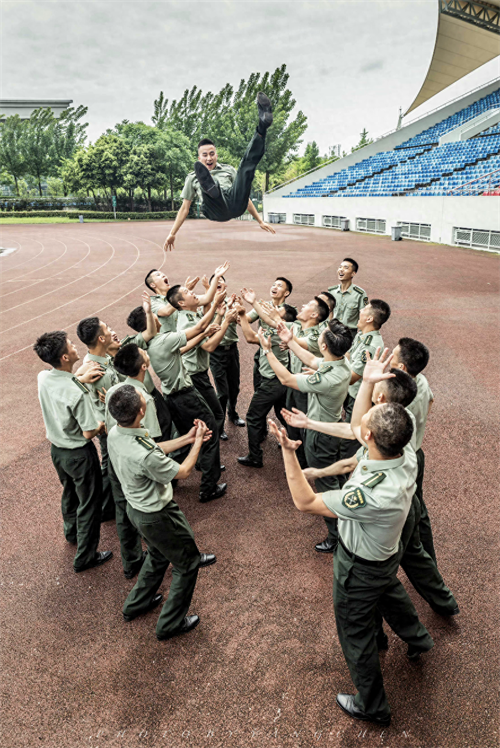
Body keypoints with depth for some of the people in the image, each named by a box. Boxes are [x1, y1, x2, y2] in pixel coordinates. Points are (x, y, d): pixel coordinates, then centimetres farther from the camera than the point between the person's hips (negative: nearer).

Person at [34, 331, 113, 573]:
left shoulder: (43, 377, -12)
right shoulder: (78, 394, -34)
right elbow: (89, 432, -26)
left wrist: (81, 379, -5)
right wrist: (103, 422, -6)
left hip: (56, 448, 8)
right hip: (79, 454, -8)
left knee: (69, 493, 31)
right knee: (89, 503, 12)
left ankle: (72, 533, 56)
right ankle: (85, 557, 26)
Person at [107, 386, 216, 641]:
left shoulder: (115, 433, -13)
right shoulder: (145, 456, -39)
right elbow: (182, 472, -19)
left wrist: (187, 438, 2)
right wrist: (198, 443, -6)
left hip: (136, 507, 8)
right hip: (158, 516, -8)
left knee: (158, 555, 32)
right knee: (187, 564, 16)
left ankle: (136, 604, 50)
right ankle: (170, 624, 31)